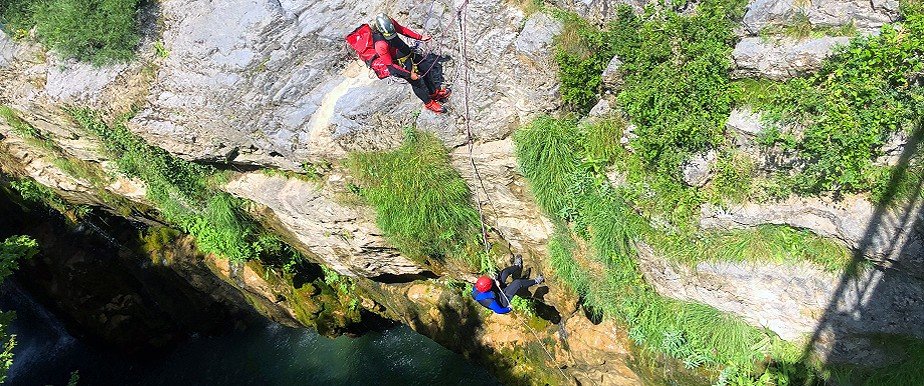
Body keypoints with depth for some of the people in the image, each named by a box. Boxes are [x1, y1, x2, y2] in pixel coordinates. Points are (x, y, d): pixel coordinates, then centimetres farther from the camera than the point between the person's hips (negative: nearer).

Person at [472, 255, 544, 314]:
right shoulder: (487, 300, -42)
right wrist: (509, 309, -15)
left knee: (505, 272, 5)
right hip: (503, 300, -7)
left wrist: (495, 281, -21)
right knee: (517, 282, -11)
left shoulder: (476, 288, -22)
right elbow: (498, 310, -31)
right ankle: (536, 281, 17)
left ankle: (517, 266, 38)